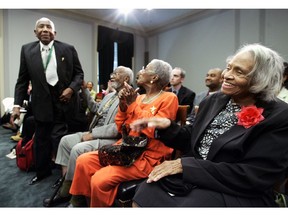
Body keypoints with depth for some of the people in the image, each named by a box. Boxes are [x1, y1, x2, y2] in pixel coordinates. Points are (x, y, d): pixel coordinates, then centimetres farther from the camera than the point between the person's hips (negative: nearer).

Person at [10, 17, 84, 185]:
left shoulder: (68, 49, 0)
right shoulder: (27, 50, 5)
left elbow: (79, 73, 3)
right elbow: (22, 80, 5)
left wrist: (71, 89, -14)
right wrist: (17, 105, -1)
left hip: (63, 100, -2)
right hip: (42, 102, 3)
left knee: (58, 138, -1)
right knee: (41, 139, 13)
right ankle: (42, 172, 34)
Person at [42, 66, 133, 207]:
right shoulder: (110, 95, 16)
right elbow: (96, 109, 25)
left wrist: (93, 134, -19)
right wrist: (85, 90, 18)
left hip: (110, 139, -10)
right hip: (95, 133, 10)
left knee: (77, 149, -25)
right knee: (65, 140, 4)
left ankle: (66, 192, -3)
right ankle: (65, 178, 8)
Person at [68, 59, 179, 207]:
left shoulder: (169, 98, -8)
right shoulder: (139, 98, 11)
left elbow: (152, 131, -20)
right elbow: (121, 127, 11)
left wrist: (133, 104, -16)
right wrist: (123, 104, -5)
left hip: (147, 157, -7)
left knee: (100, 179, -22)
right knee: (83, 161, -3)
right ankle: (78, 202, 16)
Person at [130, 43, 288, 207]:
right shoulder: (214, 101, 5)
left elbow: (253, 177, -18)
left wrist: (185, 165, -22)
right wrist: (168, 126, -11)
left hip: (235, 193, -3)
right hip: (193, 178, 4)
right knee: (144, 196, -15)